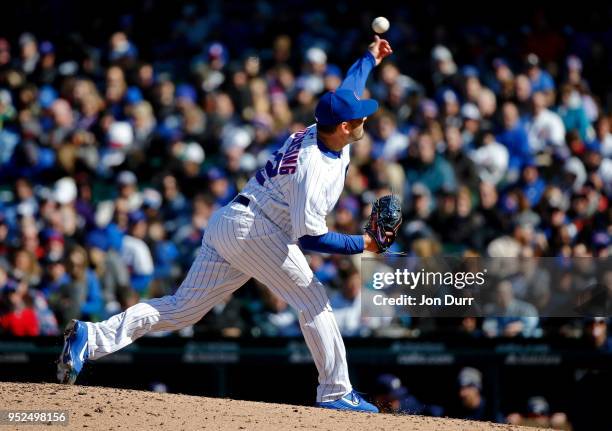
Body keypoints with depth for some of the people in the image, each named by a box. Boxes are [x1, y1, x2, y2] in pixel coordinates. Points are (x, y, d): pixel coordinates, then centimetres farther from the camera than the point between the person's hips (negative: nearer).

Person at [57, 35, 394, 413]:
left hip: (227, 224, 9)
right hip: (252, 227, -9)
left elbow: (346, 90, 29)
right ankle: (335, 393, 2)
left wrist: (370, 58, 44)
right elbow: (310, 237, -22)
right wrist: (363, 244, -17)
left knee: (182, 308, 4)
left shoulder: (323, 130, 7)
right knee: (313, 300, -1)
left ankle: (93, 337, -6)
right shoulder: (314, 168, -21)